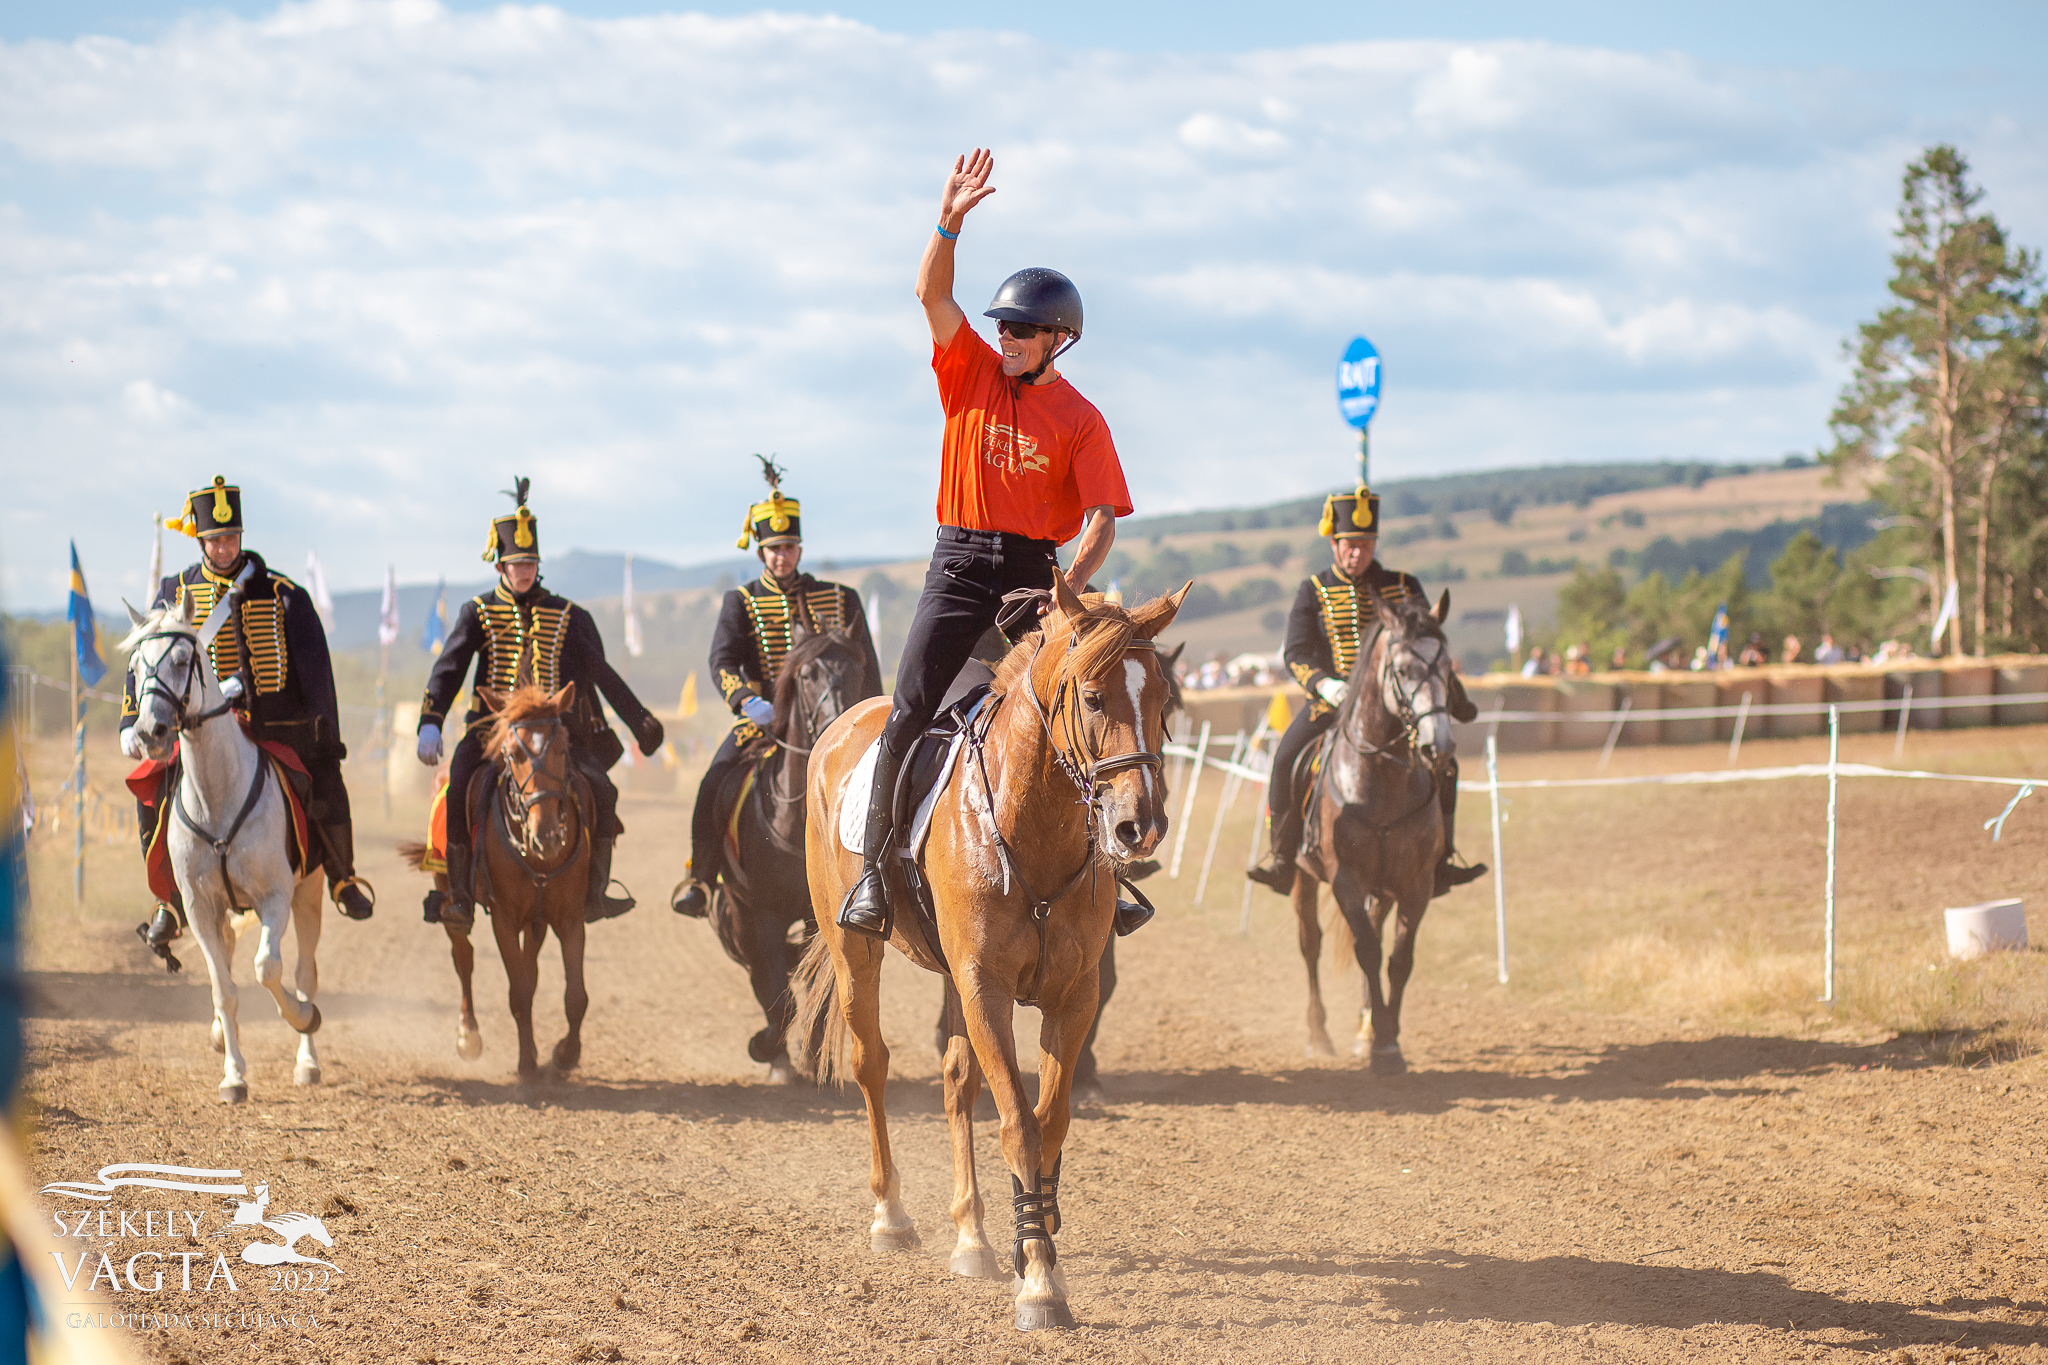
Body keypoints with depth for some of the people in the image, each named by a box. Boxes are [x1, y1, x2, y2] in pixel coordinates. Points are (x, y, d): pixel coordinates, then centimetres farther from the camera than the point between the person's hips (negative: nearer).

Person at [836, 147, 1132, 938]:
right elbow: (931, 295, -6)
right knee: (910, 712, -11)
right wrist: (950, 221, -20)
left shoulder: (1080, 420, 2)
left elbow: (1102, 519, -4)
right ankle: (874, 872, -9)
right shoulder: (973, 373, 7)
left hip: (1033, 569, 0)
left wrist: (1069, 588, -20)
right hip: (959, 566, 0)